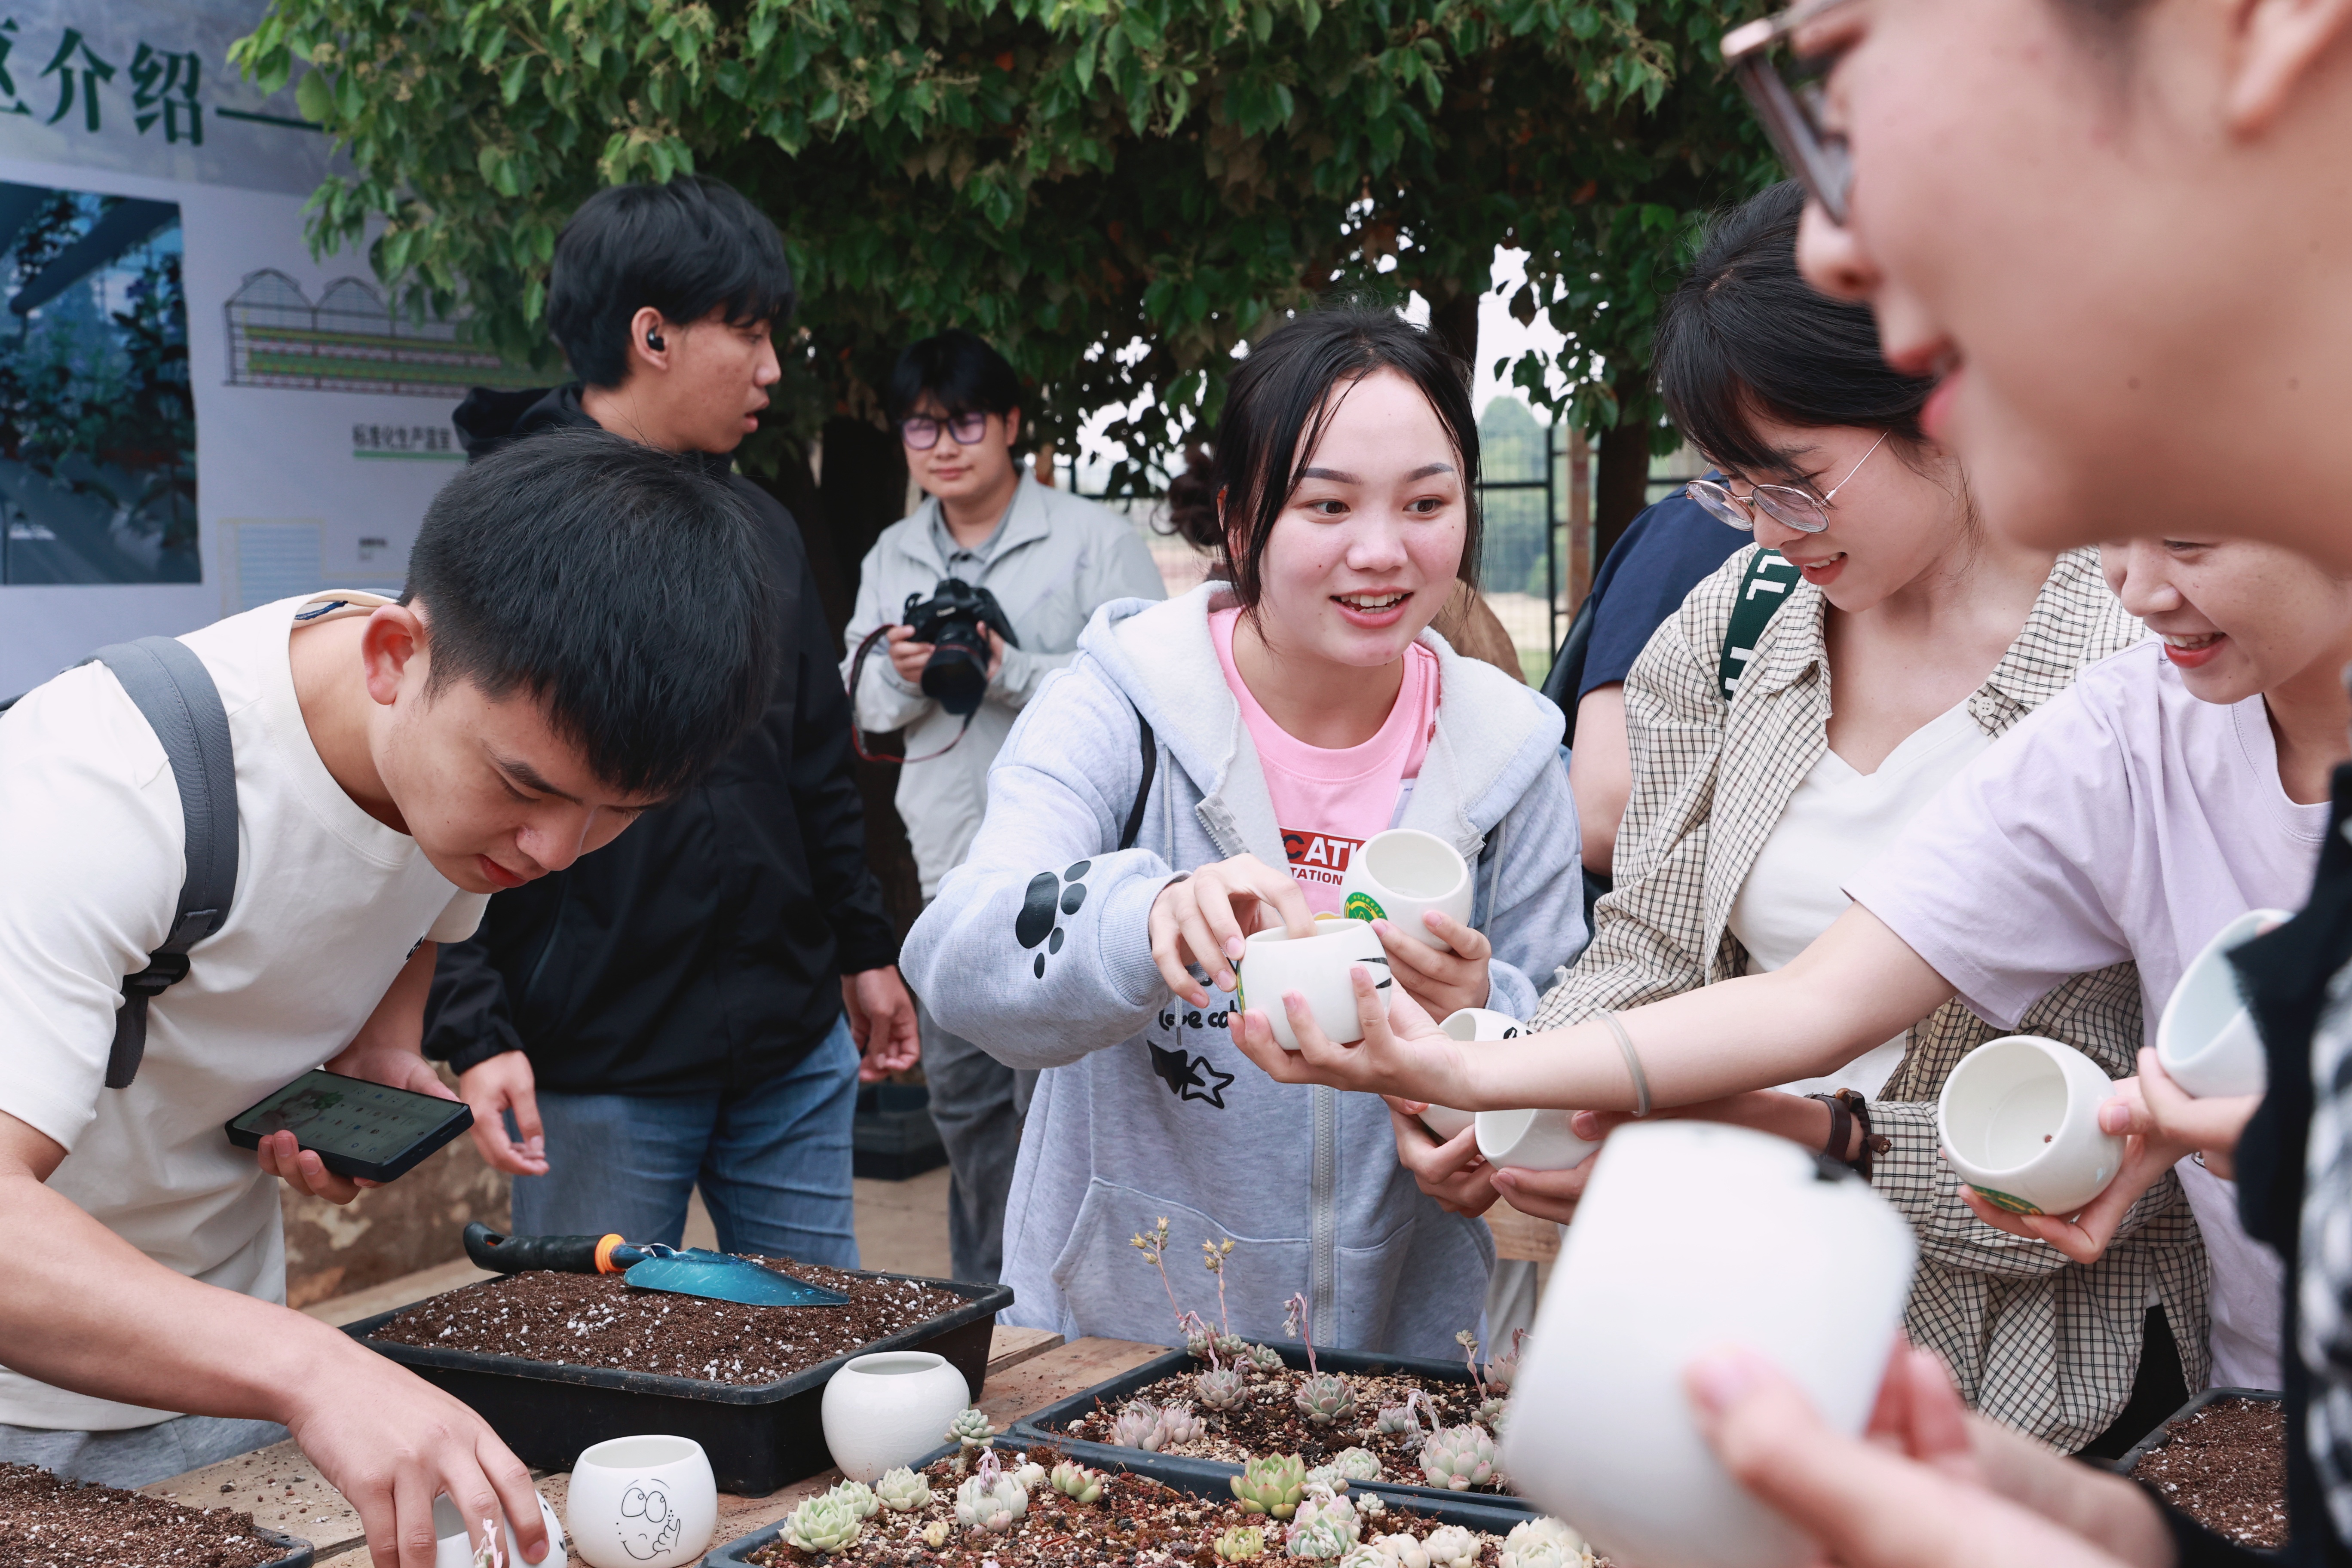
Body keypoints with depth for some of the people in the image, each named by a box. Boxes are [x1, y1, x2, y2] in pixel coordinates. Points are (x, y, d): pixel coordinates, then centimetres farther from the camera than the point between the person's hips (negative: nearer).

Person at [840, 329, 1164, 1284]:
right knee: (960, 1095, 13)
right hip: (951, 864, 6)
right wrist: (902, 675, -10)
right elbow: (863, 703, 13)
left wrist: (1010, 671, -21)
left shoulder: (1095, 539, -4)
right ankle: (986, 1298, 29)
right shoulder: (893, 557, 15)